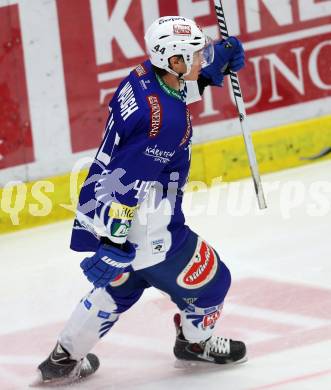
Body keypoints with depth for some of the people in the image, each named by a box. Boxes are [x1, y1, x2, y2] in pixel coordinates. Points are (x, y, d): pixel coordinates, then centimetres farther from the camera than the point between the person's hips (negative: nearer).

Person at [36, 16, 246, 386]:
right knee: (209, 279, 13)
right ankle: (196, 341, 40)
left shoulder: (146, 75, -3)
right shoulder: (163, 117, -30)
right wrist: (114, 241, -33)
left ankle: (64, 358, 30)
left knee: (120, 283, 28)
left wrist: (220, 53, 11)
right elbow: (125, 181, -33)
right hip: (143, 226, -9)